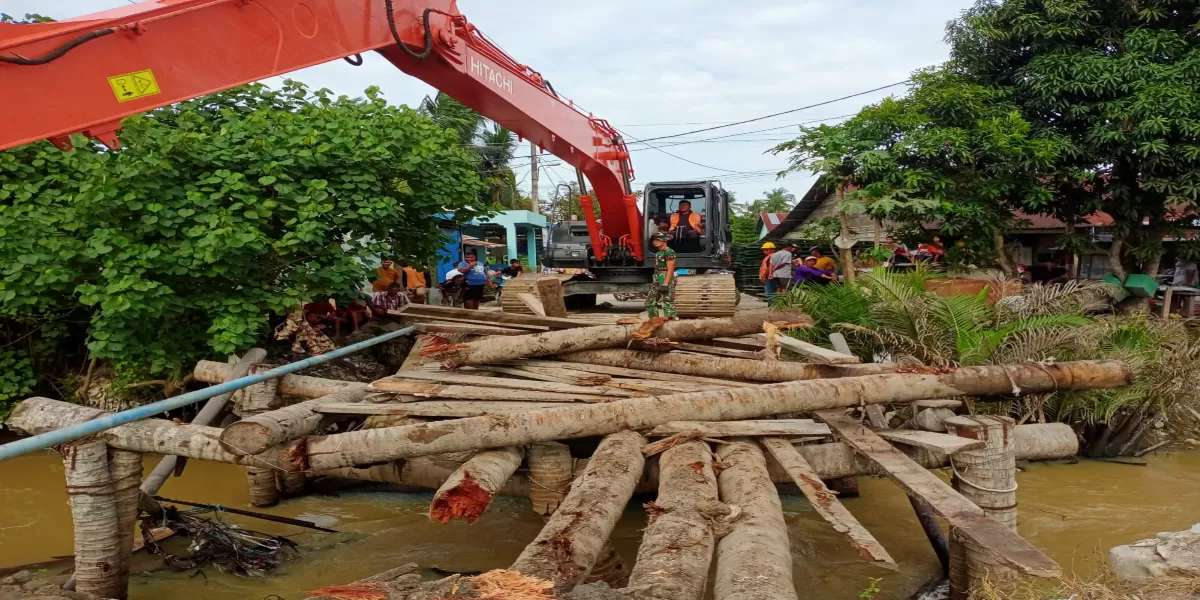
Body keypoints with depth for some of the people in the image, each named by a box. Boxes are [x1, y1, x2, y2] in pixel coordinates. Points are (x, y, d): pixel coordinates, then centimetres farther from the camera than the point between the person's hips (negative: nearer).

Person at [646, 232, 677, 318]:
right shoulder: (658, 252, 16)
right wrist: (654, 282, 20)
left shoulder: (669, 252, -12)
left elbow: (670, 270, -17)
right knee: (650, 302, 10)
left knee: (668, 304, -9)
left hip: (666, 280, -10)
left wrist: (665, 284, -23)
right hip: (657, 280, 10)